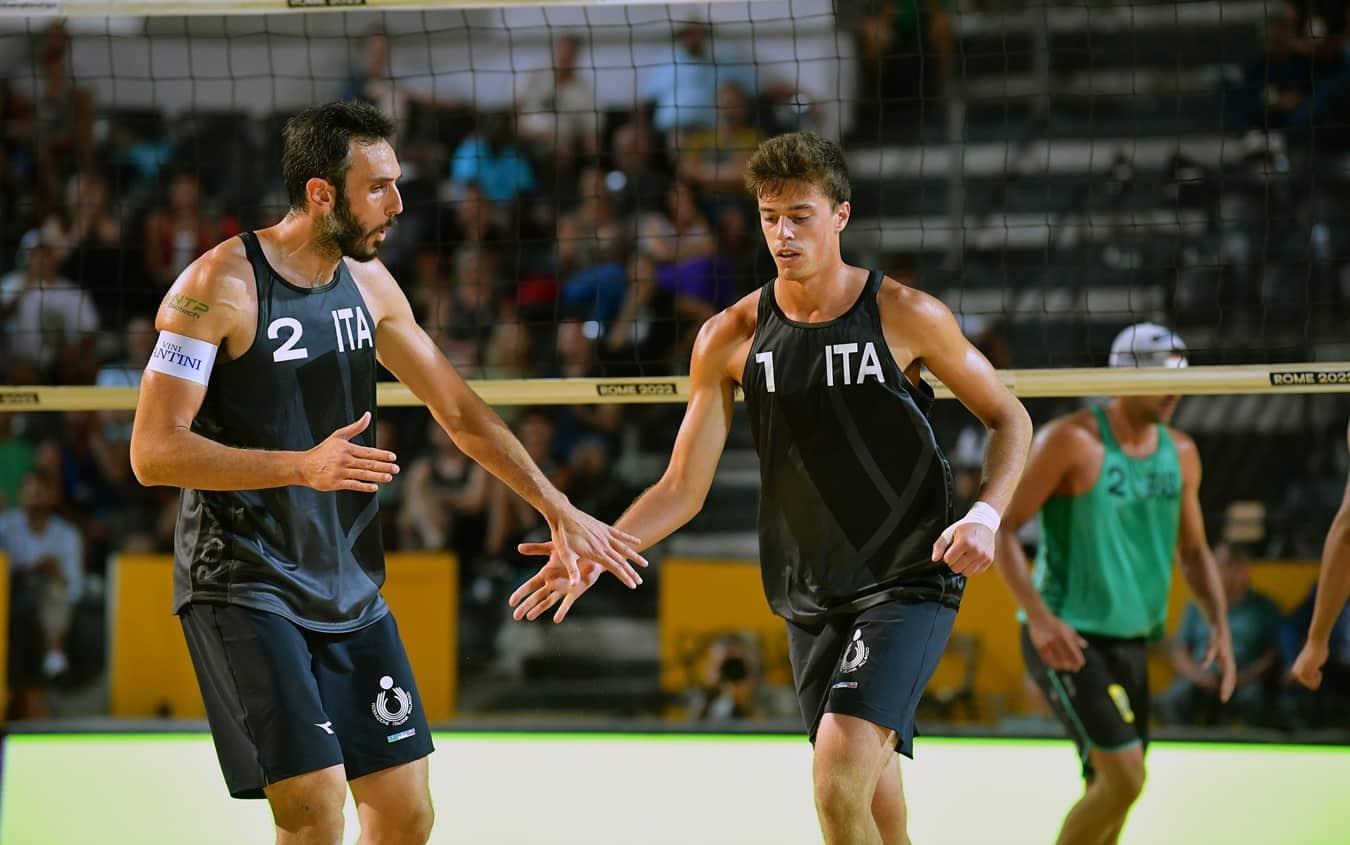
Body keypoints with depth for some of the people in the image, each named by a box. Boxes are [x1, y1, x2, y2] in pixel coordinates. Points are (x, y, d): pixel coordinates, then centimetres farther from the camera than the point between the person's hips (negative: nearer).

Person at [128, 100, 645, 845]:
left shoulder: (368, 283, 7)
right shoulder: (220, 286, -15)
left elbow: (459, 411, 17)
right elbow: (153, 453, -18)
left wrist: (556, 507, 12)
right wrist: (302, 466, -27)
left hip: (348, 585, 7)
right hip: (243, 584, -7)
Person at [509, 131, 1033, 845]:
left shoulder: (907, 316, -8)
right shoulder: (730, 338, 1)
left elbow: (1009, 419, 4)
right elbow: (682, 489, 4)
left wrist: (984, 517, -14)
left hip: (909, 582, -5)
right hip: (811, 599, 5)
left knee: (838, 777, -23)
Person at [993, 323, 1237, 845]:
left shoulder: (1180, 454, 9)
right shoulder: (1072, 441, -11)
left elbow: (1194, 551, 21)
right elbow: (1000, 526, -12)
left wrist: (1219, 624, 6)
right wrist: (1038, 615, -22)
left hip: (1131, 641, 7)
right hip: (1067, 639, -7)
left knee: (1110, 792, 9)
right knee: (1124, 779, -17)